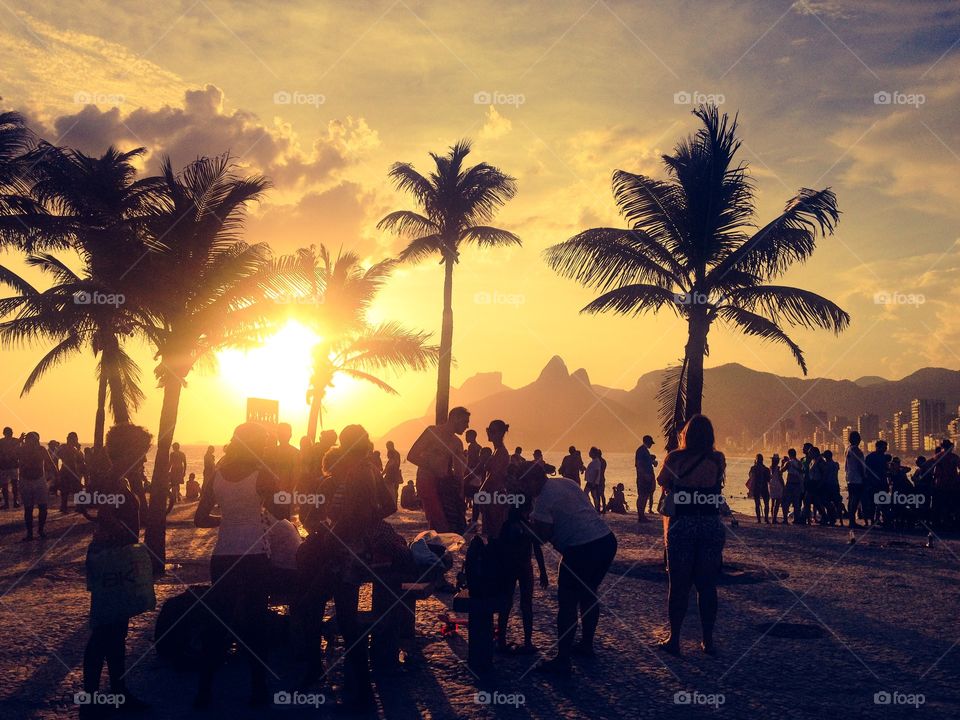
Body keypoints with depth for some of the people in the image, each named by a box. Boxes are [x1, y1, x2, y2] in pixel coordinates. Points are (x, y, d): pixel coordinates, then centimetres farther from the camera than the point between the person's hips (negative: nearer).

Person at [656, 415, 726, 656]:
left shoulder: (675, 458, -4)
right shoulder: (718, 459, -1)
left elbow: (663, 483, 12)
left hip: (682, 525, -1)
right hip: (712, 526, 2)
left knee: (679, 585, 6)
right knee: (707, 585, 10)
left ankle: (674, 639, 10)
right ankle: (708, 640, 15)